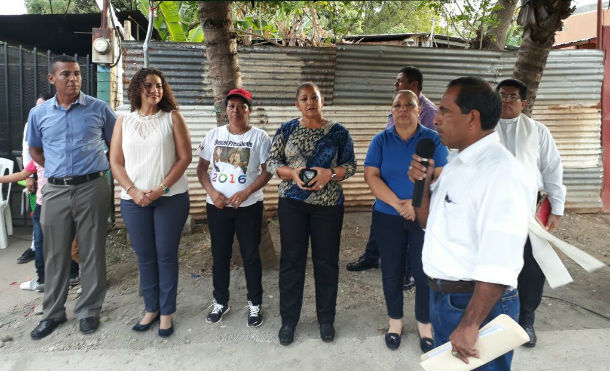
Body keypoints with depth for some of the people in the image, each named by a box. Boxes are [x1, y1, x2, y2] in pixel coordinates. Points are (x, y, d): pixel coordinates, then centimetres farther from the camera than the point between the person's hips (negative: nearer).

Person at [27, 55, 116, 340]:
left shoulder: (99, 109, 0)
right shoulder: (39, 113, 6)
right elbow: (34, 149, 20)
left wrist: (101, 168, 3)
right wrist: (56, 170, 8)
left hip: (92, 188, -2)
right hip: (55, 191, 2)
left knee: (92, 252, 5)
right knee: (55, 254, 10)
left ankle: (88, 310, 19)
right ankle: (53, 313, 25)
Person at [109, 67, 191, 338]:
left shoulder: (172, 117, 0)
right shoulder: (124, 121, 8)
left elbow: (185, 157, -5)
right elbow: (116, 162, 5)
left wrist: (161, 188, -13)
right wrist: (133, 191, -9)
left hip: (171, 197, -2)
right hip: (134, 199, 3)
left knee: (166, 256, 4)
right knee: (145, 257, 11)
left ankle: (166, 313, 17)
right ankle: (151, 308, 26)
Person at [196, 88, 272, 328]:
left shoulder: (259, 137, -4)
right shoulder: (214, 135, 4)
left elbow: (267, 171, -6)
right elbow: (202, 168, 6)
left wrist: (245, 193, -19)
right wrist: (212, 192, -10)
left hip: (249, 206, -2)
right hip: (217, 206, 3)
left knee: (251, 256, 5)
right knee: (220, 255, 12)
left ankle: (255, 304, 22)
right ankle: (220, 302, 30)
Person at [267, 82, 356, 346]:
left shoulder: (338, 132, 2)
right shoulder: (287, 129, 4)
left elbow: (350, 165, 1)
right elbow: (272, 162, 3)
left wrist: (329, 173, -18)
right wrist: (292, 173, -17)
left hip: (328, 204, 0)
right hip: (292, 203, 1)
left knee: (326, 261, 6)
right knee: (291, 260, 5)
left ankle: (326, 318, 24)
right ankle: (289, 319, 20)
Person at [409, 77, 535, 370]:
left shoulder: (501, 172, -22)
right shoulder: (457, 163, 7)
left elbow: (498, 265, -27)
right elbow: (428, 222, 14)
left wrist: (469, 325, -26)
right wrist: (423, 183, -3)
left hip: (478, 302, -9)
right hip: (441, 295, 9)